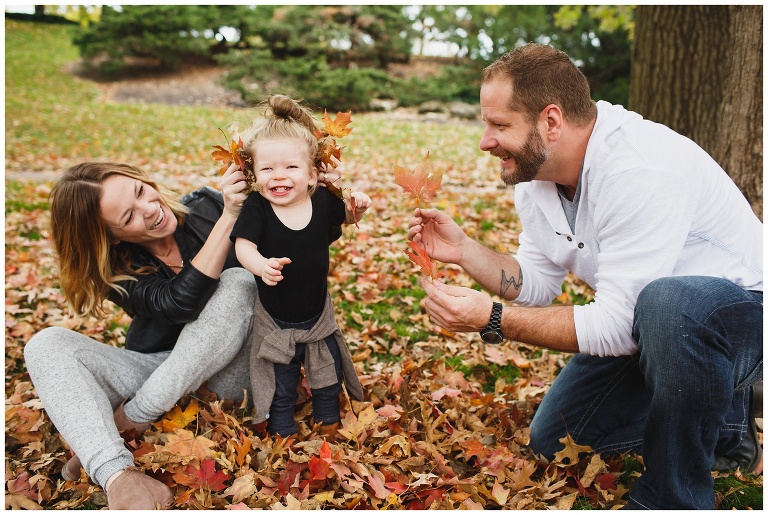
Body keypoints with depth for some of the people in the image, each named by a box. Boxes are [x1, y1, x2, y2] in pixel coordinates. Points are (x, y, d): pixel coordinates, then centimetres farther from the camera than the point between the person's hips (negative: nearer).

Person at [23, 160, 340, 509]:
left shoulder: (206, 208, -9)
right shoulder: (118, 271, -11)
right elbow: (182, 304, -31)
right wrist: (228, 217, -36)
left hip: (223, 371, 0)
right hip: (158, 371, 1)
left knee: (238, 281, -28)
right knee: (46, 344, -19)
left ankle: (132, 418, -25)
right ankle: (116, 475, -44)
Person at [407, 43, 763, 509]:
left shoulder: (640, 170, -33)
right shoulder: (534, 177, -5)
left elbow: (618, 326, -33)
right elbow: (537, 285, 2)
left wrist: (492, 320, -32)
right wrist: (462, 249, -12)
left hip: (742, 310, -8)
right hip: (647, 327, 8)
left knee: (667, 302, -43)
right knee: (552, 440, 12)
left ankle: (672, 498, -18)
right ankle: (730, 426, 20)